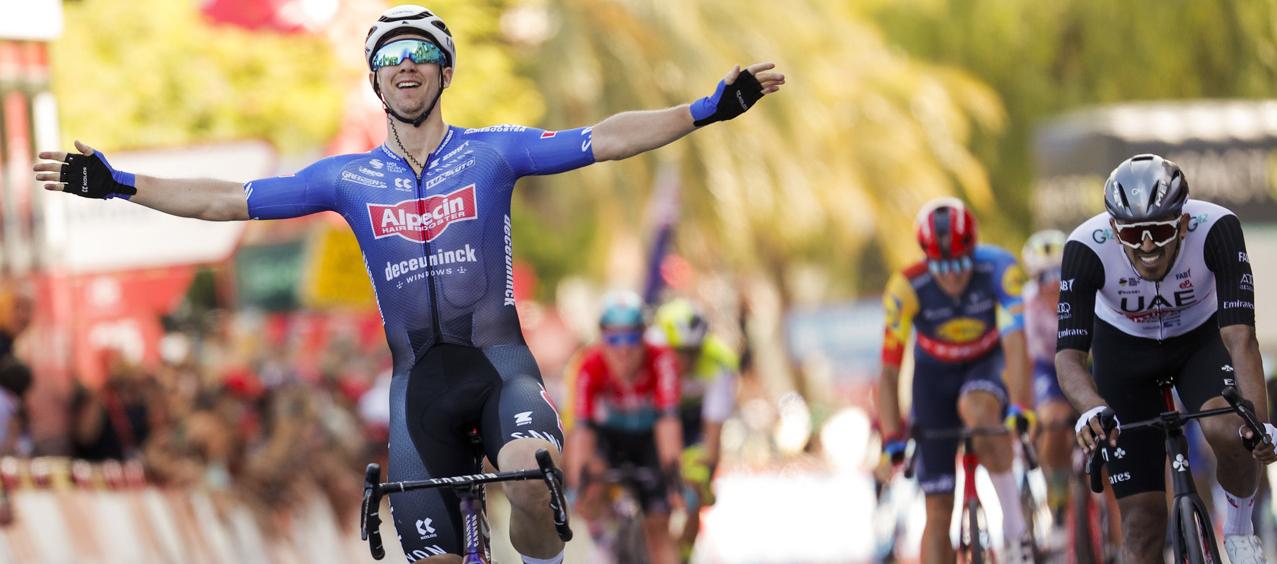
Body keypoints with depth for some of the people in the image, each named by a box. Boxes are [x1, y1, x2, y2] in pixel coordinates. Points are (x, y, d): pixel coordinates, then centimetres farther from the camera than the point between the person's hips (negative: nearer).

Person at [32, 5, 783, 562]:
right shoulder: (350, 178, 6)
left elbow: (604, 141, -6)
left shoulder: (492, 152, 1)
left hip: (498, 358, -3)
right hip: (419, 375, 3)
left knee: (530, 471, -35)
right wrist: (119, 185, 0)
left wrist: (709, 110, -16)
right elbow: (230, 201, 6)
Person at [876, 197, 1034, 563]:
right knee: (938, 509, -5)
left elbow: (1015, 343, -37)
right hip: (935, 372, 1)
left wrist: (1019, 409, -50)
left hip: (987, 362, -1)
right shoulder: (906, 288, -28)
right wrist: (892, 441, -33)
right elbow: (889, 372, -25)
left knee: (977, 409, -37)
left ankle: (1015, 529, -24)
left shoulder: (998, 269, -29)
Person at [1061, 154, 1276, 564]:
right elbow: (1068, 353, -38)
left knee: (1227, 430, -33)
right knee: (1143, 525, -7)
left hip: (1201, 340, 0)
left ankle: (1239, 525, -2)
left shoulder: (1216, 229, -33)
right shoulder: (1086, 248, -33)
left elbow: (1240, 335, -39)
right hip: (1124, 349, 0)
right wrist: (1093, 409, -59)